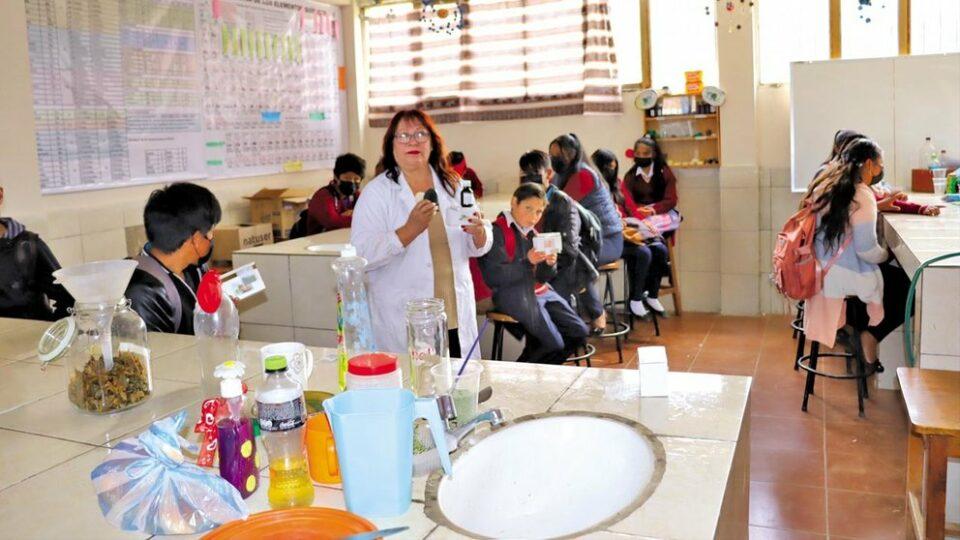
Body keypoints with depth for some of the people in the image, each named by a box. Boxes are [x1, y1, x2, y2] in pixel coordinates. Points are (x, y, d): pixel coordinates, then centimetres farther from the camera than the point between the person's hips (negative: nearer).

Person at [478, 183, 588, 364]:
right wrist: (527, 261, -25)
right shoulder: (497, 231, -9)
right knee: (554, 344, -15)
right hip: (512, 295, -8)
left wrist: (549, 264, -10)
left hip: (540, 292, 8)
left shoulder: (532, 234, 15)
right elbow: (492, 277, -17)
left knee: (579, 332, 4)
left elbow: (542, 278, 13)